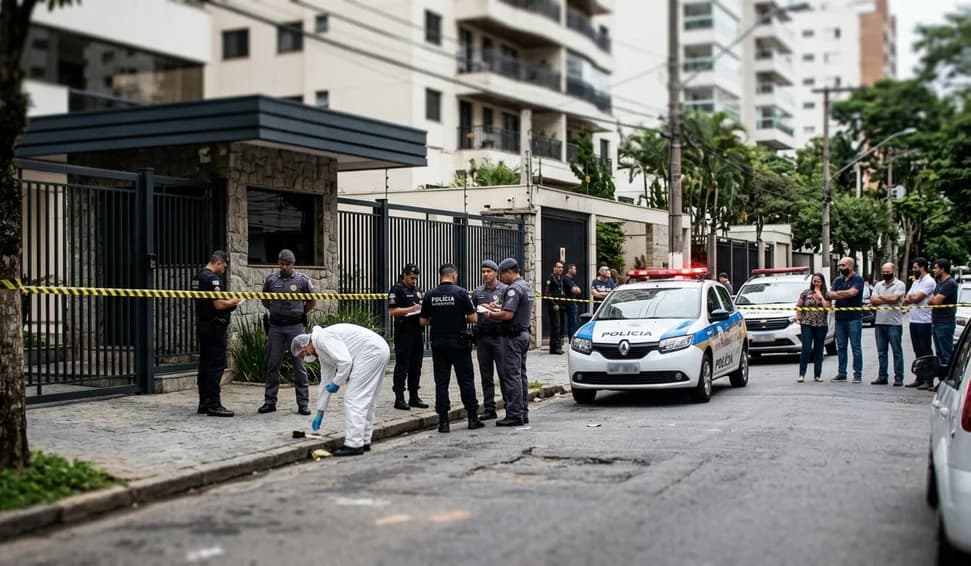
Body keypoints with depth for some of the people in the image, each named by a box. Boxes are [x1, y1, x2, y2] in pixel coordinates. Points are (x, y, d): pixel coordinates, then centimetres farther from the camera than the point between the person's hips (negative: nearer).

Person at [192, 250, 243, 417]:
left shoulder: (198, 276, 15)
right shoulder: (212, 278, -16)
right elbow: (219, 304, -22)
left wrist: (228, 303, 15)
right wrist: (233, 302, -5)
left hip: (202, 325, 10)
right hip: (214, 326, -10)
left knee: (205, 364, 12)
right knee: (217, 364, -8)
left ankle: (204, 403, 17)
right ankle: (214, 404, -8)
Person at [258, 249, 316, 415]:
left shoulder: (302, 280, -2)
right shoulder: (271, 280, 4)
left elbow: (312, 301, 10)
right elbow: (265, 300, 20)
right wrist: (275, 311, 14)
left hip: (295, 327, -2)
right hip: (275, 327, 2)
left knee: (299, 365, 0)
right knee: (272, 364, 6)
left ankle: (303, 403, 5)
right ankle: (270, 401, 14)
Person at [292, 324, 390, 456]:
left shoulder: (323, 338, -10)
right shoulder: (322, 352, 20)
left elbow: (345, 361, -21)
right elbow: (325, 383, 26)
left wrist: (336, 384, -6)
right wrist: (320, 413, 29)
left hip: (372, 351, -10)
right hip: (379, 351, 10)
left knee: (354, 398, -6)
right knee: (366, 399, 16)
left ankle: (354, 445, -5)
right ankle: (364, 442, 22)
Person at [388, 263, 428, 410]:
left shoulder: (417, 290, 18)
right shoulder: (397, 289, -6)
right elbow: (392, 311, -14)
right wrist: (411, 309, -21)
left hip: (418, 332, 8)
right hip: (404, 333, -8)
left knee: (416, 367, 11)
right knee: (402, 366, -4)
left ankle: (414, 397, 18)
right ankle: (399, 399, -1)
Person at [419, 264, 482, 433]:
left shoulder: (430, 295, 0)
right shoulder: (461, 293, -8)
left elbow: (423, 321, 5)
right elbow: (473, 318, -7)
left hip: (438, 344, 2)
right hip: (459, 343, -2)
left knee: (441, 382, 5)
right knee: (466, 380, 7)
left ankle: (443, 421, 4)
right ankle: (473, 418, 11)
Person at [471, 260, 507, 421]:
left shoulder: (504, 290, 0)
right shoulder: (477, 292, 13)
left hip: (499, 335, -5)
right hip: (482, 335, 5)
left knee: (504, 373, -7)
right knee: (486, 375, 8)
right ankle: (489, 409, 14)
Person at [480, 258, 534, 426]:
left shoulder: (514, 289, -16)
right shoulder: (526, 287, 16)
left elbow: (508, 315, -24)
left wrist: (491, 315, -8)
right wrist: (498, 308, 16)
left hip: (513, 336, -10)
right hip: (524, 333, 10)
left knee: (511, 375, -8)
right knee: (521, 374, 13)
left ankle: (515, 415, -9)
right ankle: (523, 413, 17)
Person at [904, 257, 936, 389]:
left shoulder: (929, 282, -10)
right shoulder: (916, 282, 19)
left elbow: (917, 298, -19)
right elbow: (906, 299, 15)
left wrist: (910, 297, 2)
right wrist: (912, 298, -7)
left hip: (924, 322, -9)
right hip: (914, 320, 9)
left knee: (926, 351, -5)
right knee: (918, 351, 12)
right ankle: (919, 378, 17)